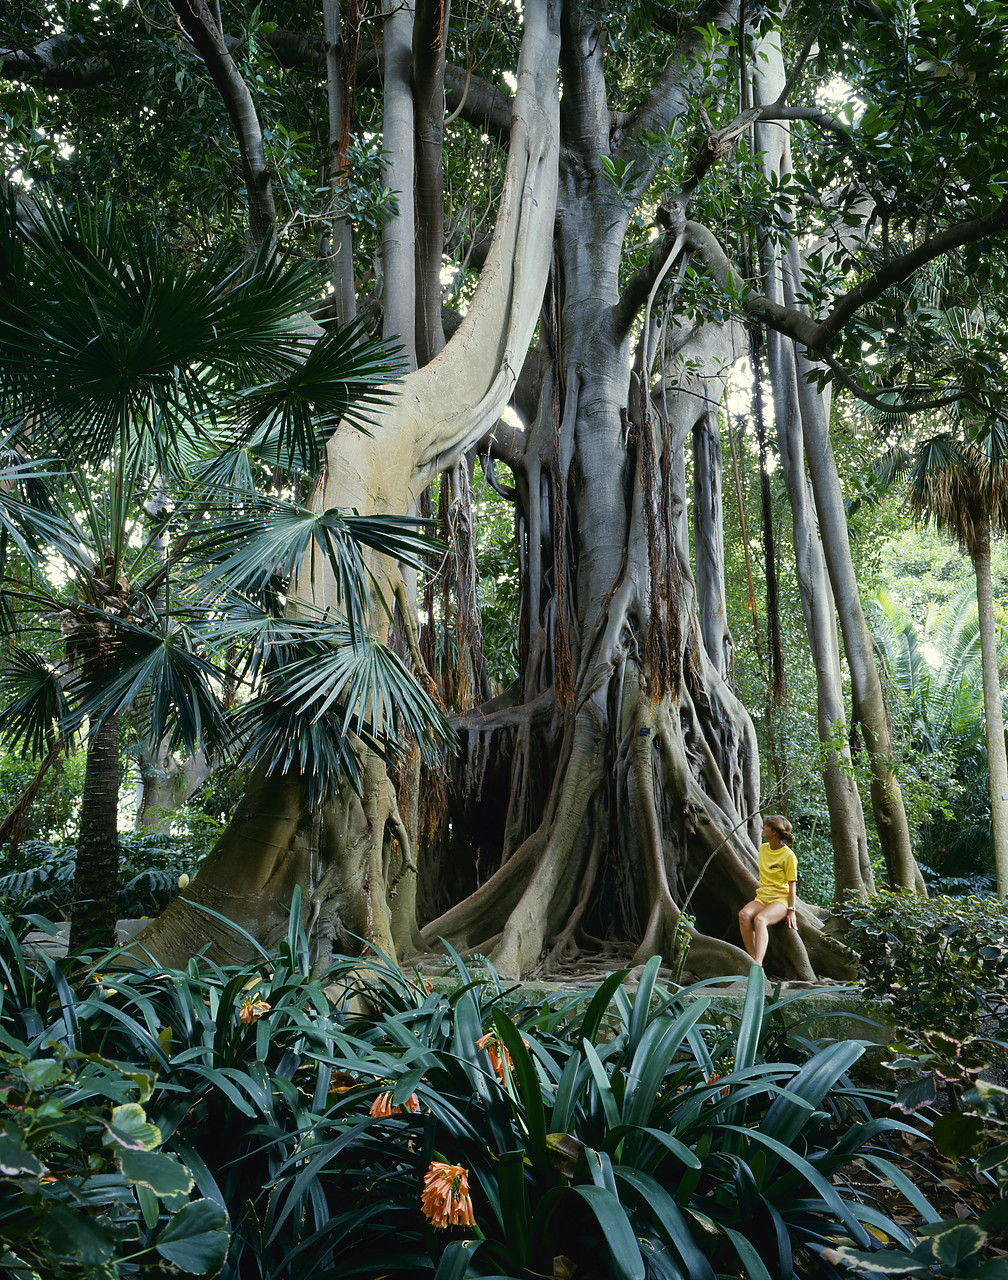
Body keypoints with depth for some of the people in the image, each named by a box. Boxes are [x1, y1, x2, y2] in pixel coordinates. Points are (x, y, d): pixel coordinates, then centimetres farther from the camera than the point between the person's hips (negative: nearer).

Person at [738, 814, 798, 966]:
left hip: (781, 899, -6)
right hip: (762, 897, 6)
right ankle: (752, 959, -26)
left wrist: (791, 911, -11)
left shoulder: (788, 855, -9)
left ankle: (757, 967, -45)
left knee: (760, 919, -36)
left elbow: (792, 884, -9)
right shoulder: (763, 848, 12)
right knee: (744, 915, -28)